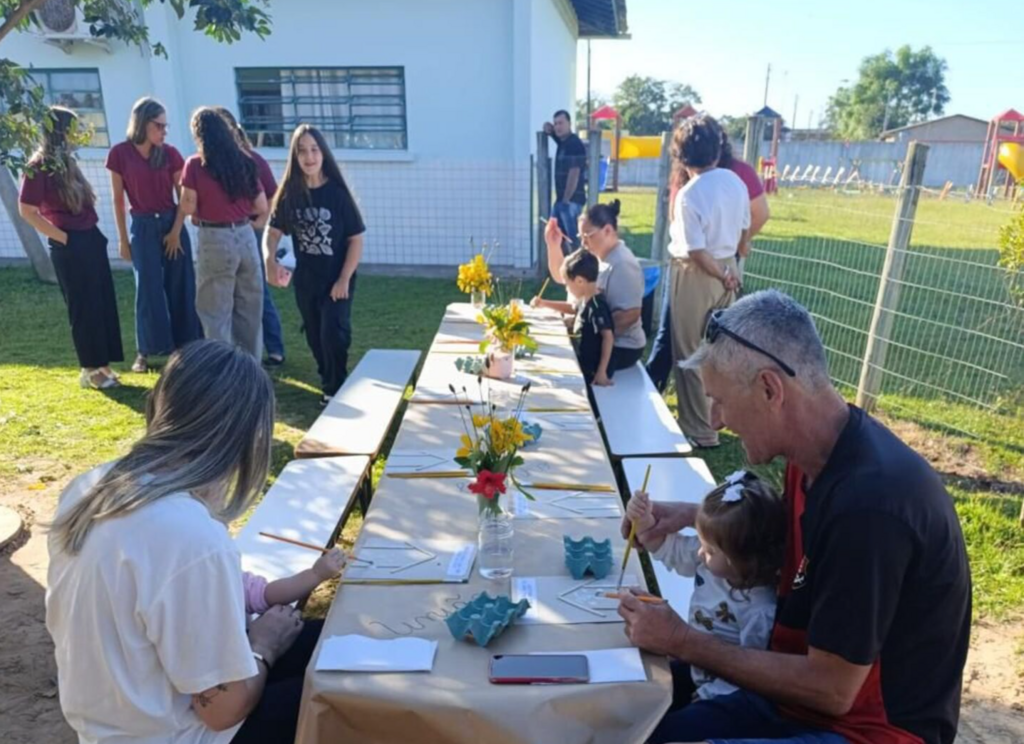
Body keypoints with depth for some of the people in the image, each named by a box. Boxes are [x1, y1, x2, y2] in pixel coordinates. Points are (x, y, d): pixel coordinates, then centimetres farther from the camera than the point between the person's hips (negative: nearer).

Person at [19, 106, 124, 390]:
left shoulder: (67, 161, 14)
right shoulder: (39, 167, -11)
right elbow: (27, 211, -13)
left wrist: (93, 232, 11)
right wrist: (63, 237, -11)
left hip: (91, 239, 8)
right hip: (70, 246, -8)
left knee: (103, 303, 9)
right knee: (83, 307, -1)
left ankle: (102, 364, 19)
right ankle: (90, 369, 10)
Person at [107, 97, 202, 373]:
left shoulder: (170, 153, -1)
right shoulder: (120, 154, -4)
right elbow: (118, 200, 1)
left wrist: (176, 231, -6)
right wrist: (123, 239, 1)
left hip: (172, 223, 2)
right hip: (142, 227, -1)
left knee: (180, 287, 4)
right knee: (148, 289, 0)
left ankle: (184, 346, 15)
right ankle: (145, 351, 10)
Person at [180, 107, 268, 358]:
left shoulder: (195, 165, -7)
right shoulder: (244, 162, 5)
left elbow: (188, 208, -7)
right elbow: (262, 207, 7)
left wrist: (206, 206, 14)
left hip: (216, 240, -4)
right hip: (246, 236, 4)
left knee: (216, 311, 6)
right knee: (250, 309, 14)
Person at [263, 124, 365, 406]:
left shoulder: (337, 192, -12)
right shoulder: (289, 193, -3)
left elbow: (356, 239, -11)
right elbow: (274, 231, 0)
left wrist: (344, 279, -15)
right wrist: (269, 258, -21)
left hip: (336, 279, -4)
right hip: (305, 280, 4)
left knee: (333, 335, -7)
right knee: (315, 337, 15)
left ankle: (336, 389, 14)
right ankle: (328, 382, 35)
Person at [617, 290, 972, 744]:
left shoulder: (868, 500, -30)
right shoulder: (818, 455, -3)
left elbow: (831, 690, -23)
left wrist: (683, 644, -15)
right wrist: (693, 515, 6)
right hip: (799, 698, 8)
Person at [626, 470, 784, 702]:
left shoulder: (761, 614, -34)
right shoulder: (712, 561, -12)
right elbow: (672, 549, 3)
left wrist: (705, 697, -25)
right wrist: (645, 523, -13)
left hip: (718, 695, -7)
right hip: (695, 670, 7)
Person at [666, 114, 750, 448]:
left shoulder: (688, 195, -22)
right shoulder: (735, 181, 0)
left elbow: (697, 251, -21)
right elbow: (744, 231, 10)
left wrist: (723, 276, -5)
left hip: (697, 275, -7)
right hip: (727, 269, 7)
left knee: (691, 355, 5)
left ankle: (699, 431, 13)